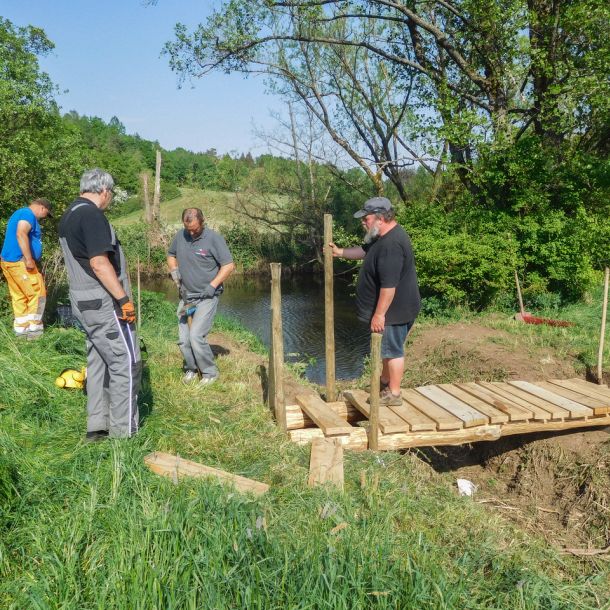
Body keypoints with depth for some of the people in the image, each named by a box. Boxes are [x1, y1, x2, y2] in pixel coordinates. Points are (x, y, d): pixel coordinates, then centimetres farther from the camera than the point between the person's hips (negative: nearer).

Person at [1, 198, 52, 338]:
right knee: (37, 294, -5)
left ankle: (21, 328, 16)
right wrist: (29, 259, -27)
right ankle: (34, 329, -3)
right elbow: (21, 234, -25)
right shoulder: (28, 214, -9)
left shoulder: (20, 213, 24)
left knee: (19, 296, 12)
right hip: (20, 262, -10)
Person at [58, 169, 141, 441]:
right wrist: (124, 299, -21)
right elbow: (99, 264, -24)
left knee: (98, 362, 15)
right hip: (103, 303, -10)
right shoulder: (91, 215, -17)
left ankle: (97, 426, 21)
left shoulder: (68, 216, 14)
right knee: (126, 363, -3)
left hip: (84, 302, 10)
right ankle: (123, 432, 3)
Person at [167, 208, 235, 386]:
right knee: (183, 340, 8)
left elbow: (229, 265, -12)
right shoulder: (180, 236, 3)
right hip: (186, 297, 6)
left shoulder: (214, 238, -13)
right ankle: (191, 369, 30)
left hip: (206, 297, -5)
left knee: (196, 336, -15)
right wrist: (174, 270, 1)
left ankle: (210, 373, 3)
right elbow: (171, 255, 20)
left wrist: (213, 285, -18)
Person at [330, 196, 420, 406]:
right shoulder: (385, 236, 7)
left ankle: (393, 394, 16)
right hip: (391, 308, 10)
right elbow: (365, 251, 26)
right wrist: (340, 252, 20)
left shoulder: (391, 244, -28)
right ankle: (385, 381, 40)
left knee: (393, 350, 3)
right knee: (387, 347, 23)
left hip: (395, 310, -10)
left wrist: (379, 314, -26)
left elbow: (389, 285, -31)